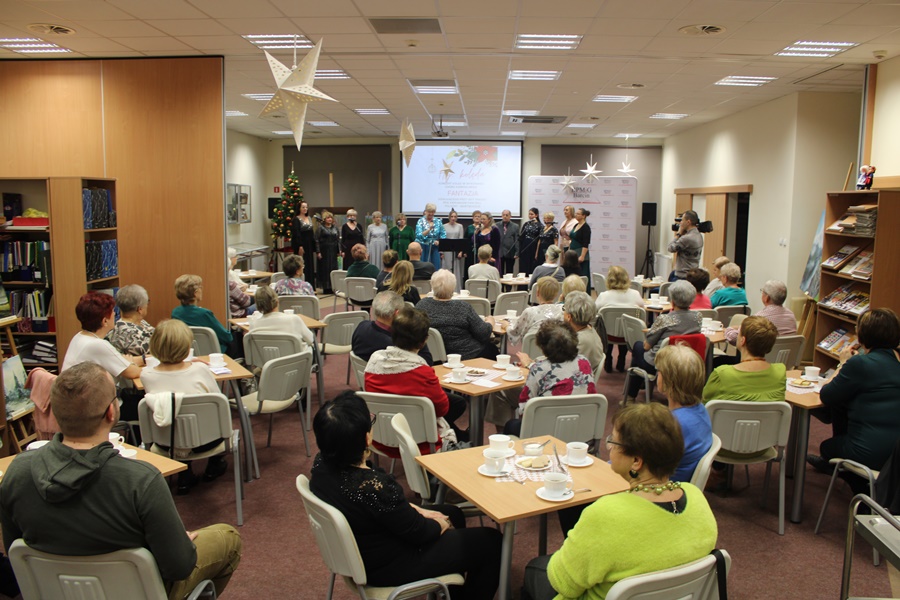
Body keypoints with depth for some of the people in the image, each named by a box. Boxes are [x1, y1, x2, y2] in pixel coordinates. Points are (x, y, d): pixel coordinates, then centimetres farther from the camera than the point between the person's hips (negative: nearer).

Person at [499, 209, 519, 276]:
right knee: (499, 273, 3)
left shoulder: (515, 226, 4)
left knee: (509, 273, 6)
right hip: (499, 253, 1)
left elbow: (517, 240, 0)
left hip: (510, 253, -1)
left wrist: (517, 253, -7)